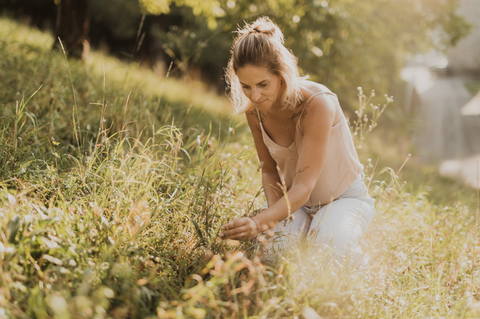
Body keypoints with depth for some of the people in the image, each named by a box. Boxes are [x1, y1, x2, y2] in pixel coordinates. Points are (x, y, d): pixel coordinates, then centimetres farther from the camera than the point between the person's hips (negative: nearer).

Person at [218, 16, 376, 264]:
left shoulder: (318, 104, -31)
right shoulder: (254, 109, -13)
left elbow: (304, 186, -34)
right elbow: (269, 169, 0)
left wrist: (259, 222, -51)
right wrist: (274, 210, -22)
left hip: (345, 198, -3)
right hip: (295, 200, 4)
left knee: (328, 243, -35)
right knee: (272, 240, -29)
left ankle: (357, 260, 1)